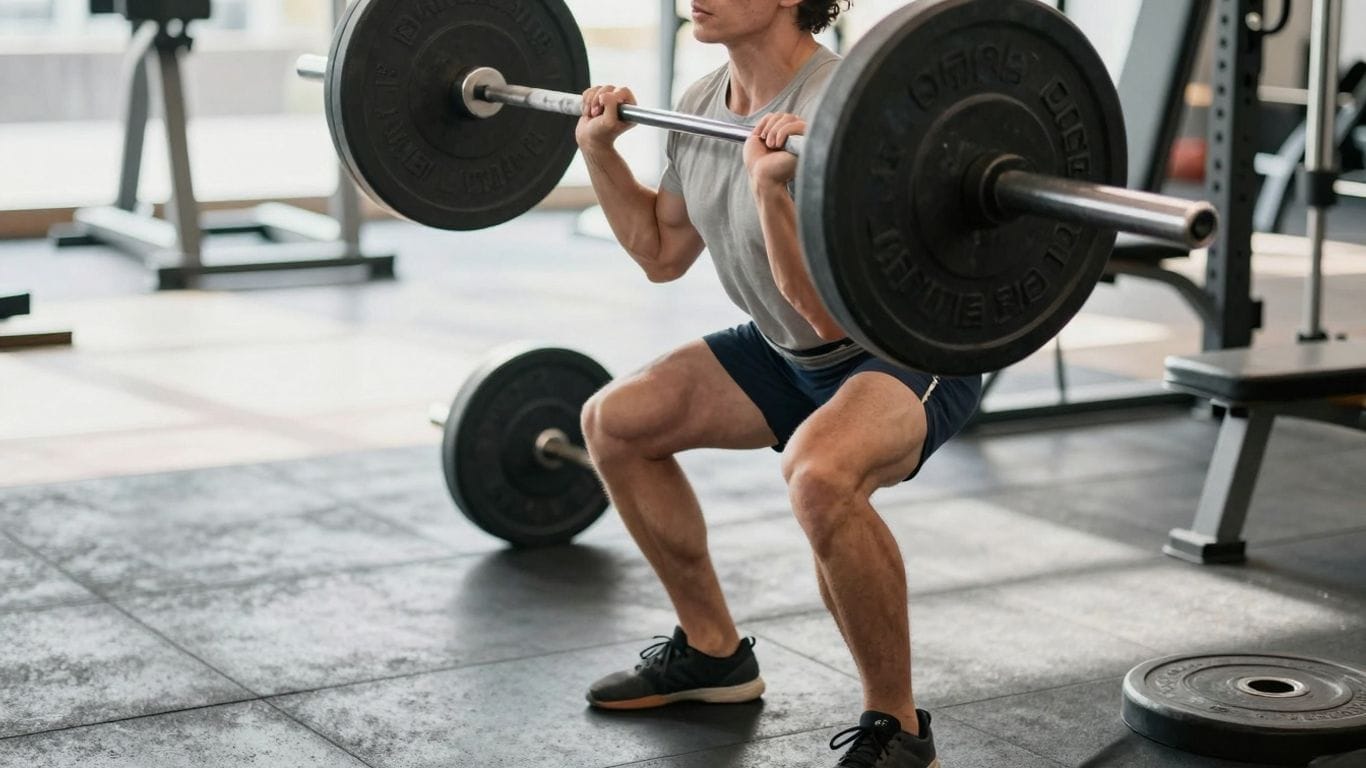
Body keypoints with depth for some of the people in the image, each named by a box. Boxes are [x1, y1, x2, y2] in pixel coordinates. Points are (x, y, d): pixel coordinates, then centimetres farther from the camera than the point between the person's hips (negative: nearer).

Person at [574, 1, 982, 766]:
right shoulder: (704, 105, -4)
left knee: (821, 473, -39)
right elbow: (663, 254, 12)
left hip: (916, 351, -9)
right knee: (616, 421, 8)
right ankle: (713, 650, 23)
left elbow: (835, 313, -35)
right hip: (794, 350, 9)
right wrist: (601, 149, 2)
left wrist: (771, 188, -44)